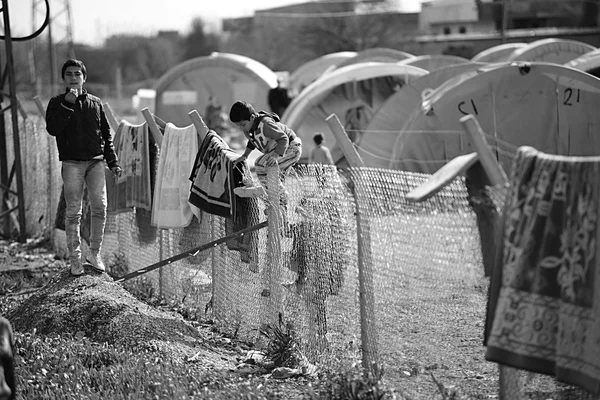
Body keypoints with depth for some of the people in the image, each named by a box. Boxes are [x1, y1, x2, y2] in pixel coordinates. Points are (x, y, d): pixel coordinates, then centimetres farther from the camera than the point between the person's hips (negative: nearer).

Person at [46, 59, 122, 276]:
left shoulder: (95, 103, 12)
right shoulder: (57, 103, 4)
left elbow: (106, 134, 15)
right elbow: (52, 129, -13)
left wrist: (113, 162, 10)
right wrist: (67, 104, -17)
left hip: (95, 162, 3)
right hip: (72, 163, -3)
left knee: (100, 208, -2)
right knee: (73, 212, -2)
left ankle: (95, 253, 11)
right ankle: (74, 259, 4)